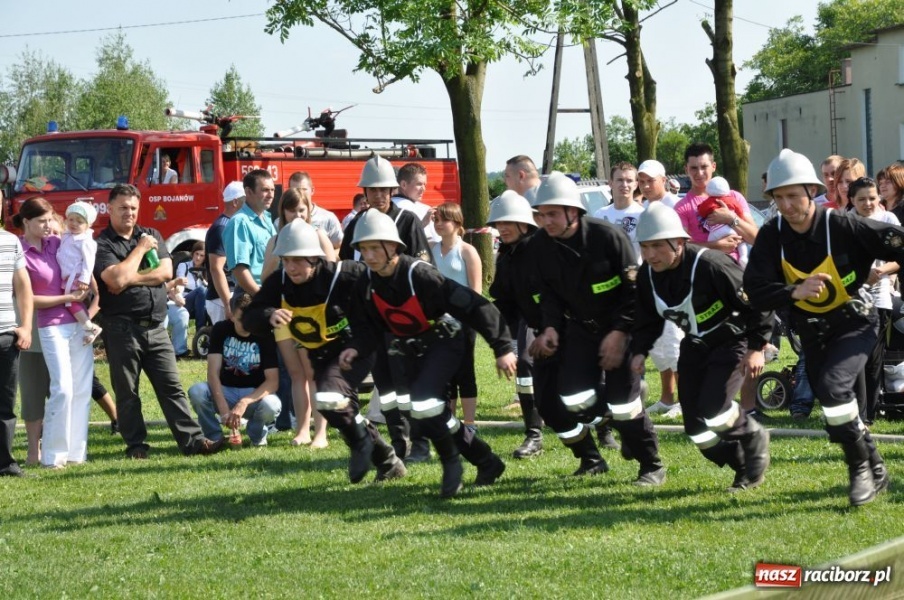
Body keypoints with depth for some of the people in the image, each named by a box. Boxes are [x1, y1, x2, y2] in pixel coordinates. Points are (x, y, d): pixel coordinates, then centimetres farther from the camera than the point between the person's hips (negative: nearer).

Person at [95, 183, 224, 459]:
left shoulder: (151, 235, 14)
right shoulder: (102, 244, -2)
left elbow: (165, 271, 0)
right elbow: (116, 279, -18)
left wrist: (131, 278, -10)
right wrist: (140, 249, -7)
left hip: (156, 327, 4)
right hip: (122, 329, -4)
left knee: (171, 386, 2)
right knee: (127, 391, 3)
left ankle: (192, 439, -1)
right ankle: (135, 445, 11)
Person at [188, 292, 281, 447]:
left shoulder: (265, 336, -11)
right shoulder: (221, 330, -7)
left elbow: (272, 381, -19)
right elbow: (213, 372, -16)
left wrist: (244, 402, -35)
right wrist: (224, 409, -31)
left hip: (255, 393, -1)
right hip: (224, 391, 1)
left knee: (271, 405, -36)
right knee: (196, 392, -31)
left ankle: (257, 436, 1)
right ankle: (215, 438, -6)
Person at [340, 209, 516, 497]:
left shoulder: (419, 275, -29)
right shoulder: (366, 284, -10)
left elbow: (475, 306, -28)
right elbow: (367, 327, 1)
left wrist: (502, 348, -28)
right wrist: (356, 349, -23)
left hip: (443, 342, -6)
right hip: (407, 351, 6)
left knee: (424, 403, -26)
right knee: (437, 416, 6)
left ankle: (451, 462, -4)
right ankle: (487, 462, 24)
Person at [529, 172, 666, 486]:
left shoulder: (608, 236, -22)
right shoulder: (544, 244, -7)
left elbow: (634, 291, -17)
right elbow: (549, 292, 5)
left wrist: (619, 333, -21)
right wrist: (550, 327, -10)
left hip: (619, 327, -5)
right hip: (579, 327, 5)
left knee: (622, 401, -10)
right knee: (573, 397, -11)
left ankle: (652, 466, 11)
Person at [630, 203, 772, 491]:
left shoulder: (710, 266, -30)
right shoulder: (647, 276, -8)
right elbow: (647, 320, 8)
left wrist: (756, 347, -20)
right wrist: (639, 351, -8)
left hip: (733, 340, -7)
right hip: (696, 345, 7)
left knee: (712, 410, -24)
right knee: (696, 429, 2)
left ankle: (754, 438, 8)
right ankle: (746, 468, 23)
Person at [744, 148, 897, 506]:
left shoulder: (844, 227, -23)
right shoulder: (772, 236, -13)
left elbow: (897, 244, -16)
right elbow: (756, 291, -18)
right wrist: (794, 292, -33)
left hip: (855, 322, -5)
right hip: (811, 331, 5)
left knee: (833, 386, -27)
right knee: (835, 411, 12)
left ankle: (861, 467, -10)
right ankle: (875, 470, 35)